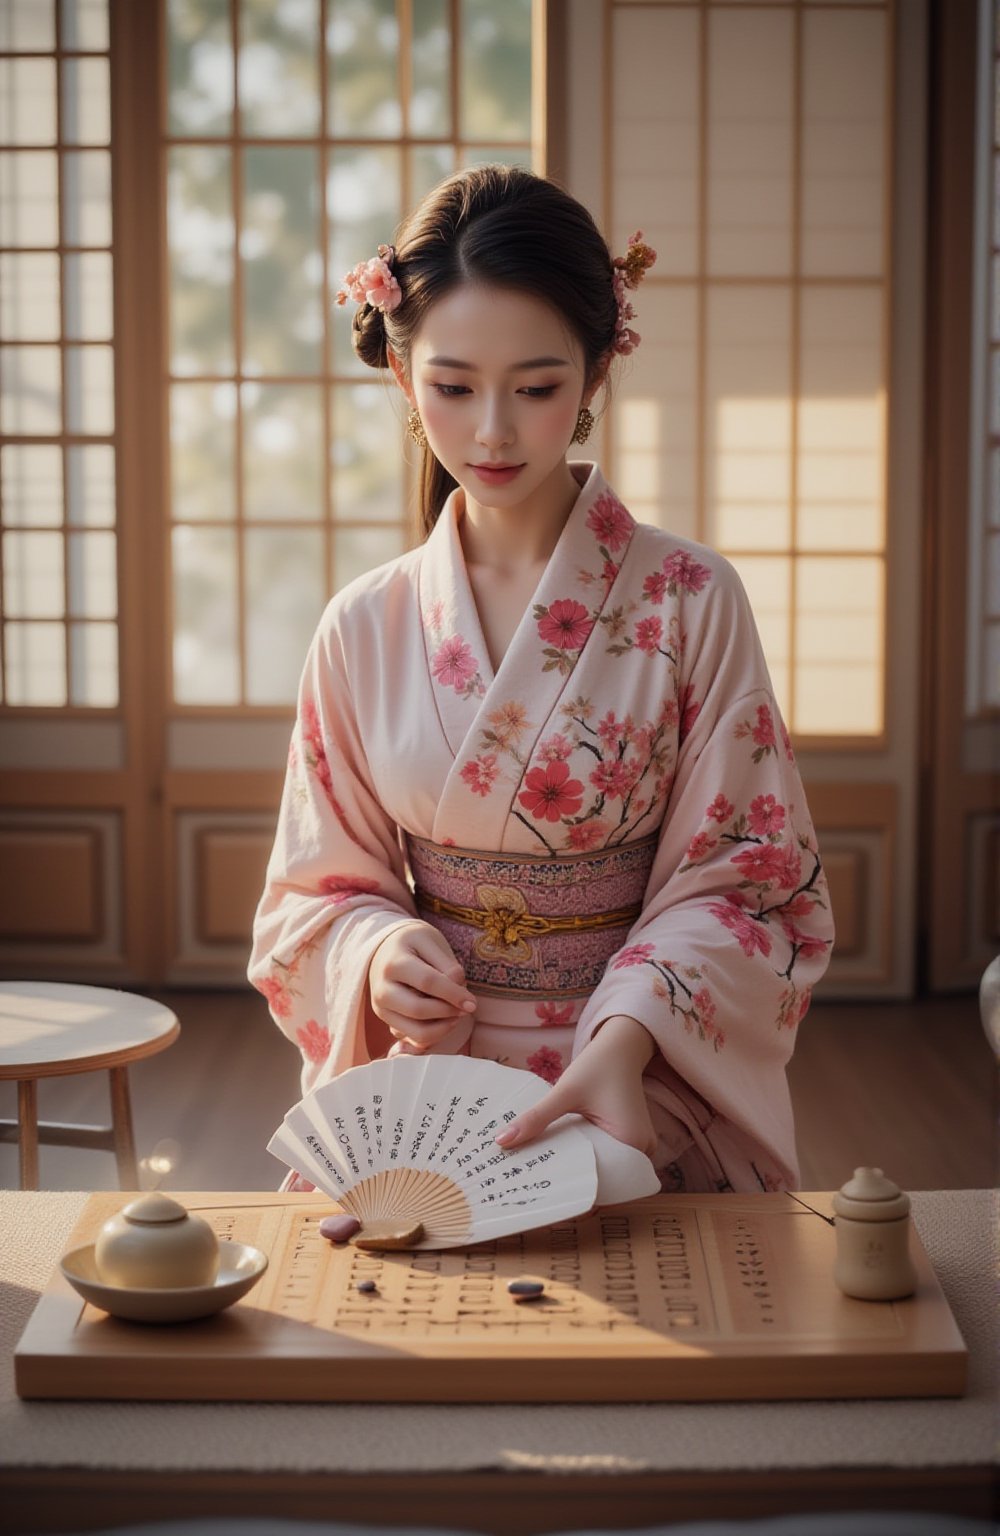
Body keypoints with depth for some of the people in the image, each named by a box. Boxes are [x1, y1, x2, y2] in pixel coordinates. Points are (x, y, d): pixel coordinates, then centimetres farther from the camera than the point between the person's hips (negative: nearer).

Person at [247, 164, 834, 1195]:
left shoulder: (691, 602, -3)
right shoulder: (364, 630, 5)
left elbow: (743, 880, -3)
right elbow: (319, 887, 11)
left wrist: (627, 1039, -20)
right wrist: (380, 952, -11)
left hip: (647, 1108, -1)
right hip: (425, 1103, 2)